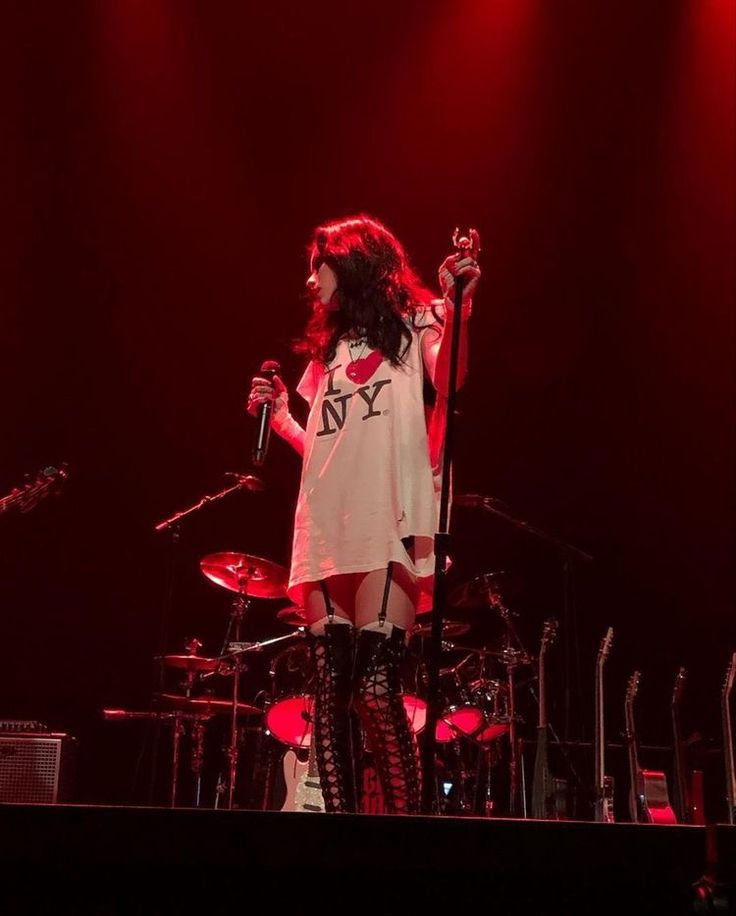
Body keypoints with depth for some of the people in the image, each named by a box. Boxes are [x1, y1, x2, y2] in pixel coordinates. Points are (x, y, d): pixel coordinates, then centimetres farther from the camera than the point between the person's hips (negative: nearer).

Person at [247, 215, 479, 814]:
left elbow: (449, 381, -12)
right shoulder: (329, 347, 28)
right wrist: (281, 419, 15)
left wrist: (457, 309, -24)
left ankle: (405, 819, -5)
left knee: (375, 688, -15)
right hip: (326, 529, 6)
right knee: (331, 695, 1)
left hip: (388, 523, -6)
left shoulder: (414, 321, 10)